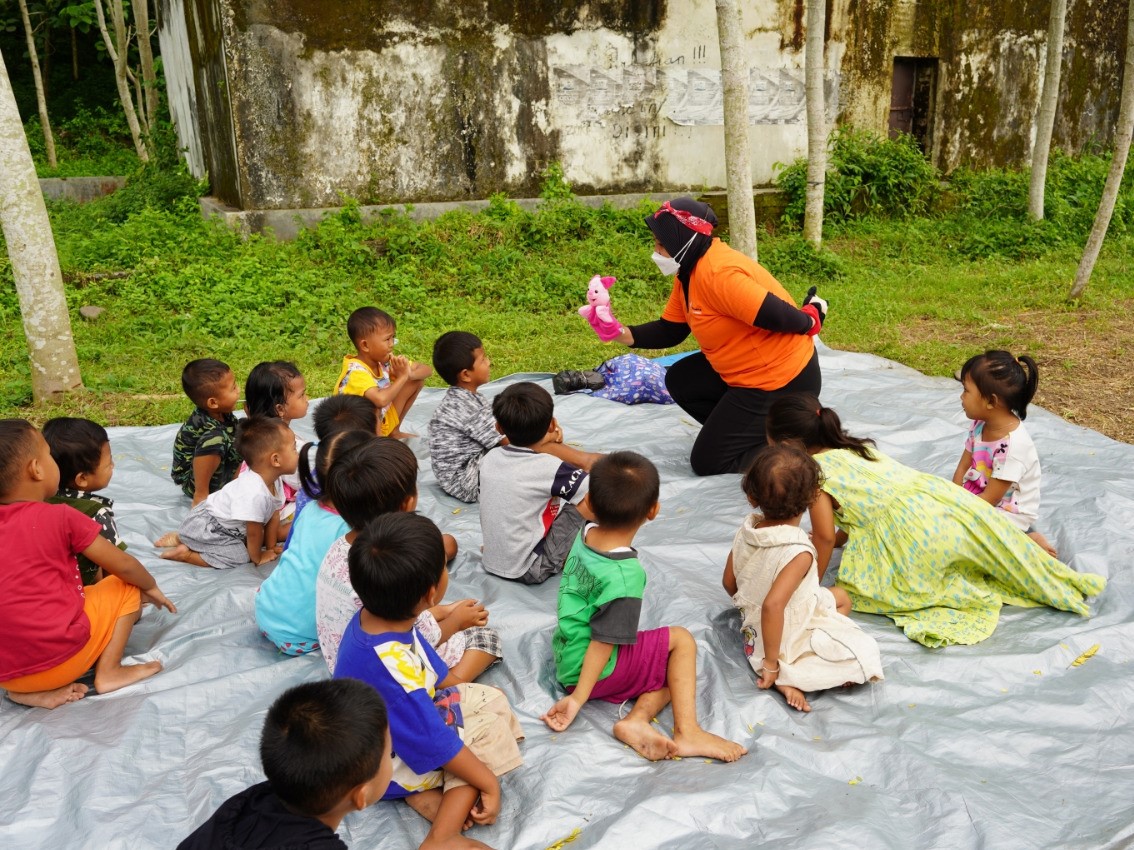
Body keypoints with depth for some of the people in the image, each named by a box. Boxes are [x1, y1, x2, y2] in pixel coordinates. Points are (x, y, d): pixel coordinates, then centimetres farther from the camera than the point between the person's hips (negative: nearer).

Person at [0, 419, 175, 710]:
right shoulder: (60, 517, -8)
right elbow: (123, 566, -1)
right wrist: (151, 586, 19)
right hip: (61, 658, -5)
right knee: (128, 587, 14)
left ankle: (32, 690, 13)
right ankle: (108, 672, 3)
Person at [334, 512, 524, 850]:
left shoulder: (375, 618, -14)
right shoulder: (391, 671, -40)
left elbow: (433, 668, 6)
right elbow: (437, 744, -29)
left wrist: (467, 691, 14)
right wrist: (489, 783, -17)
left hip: (401, 724, 9)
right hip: (387, 766, -9)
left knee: (491, 700, 10)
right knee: (489, 731, -10)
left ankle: (428, 793, -3)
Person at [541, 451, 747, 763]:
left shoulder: (585, 534, -7)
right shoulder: (625, 576, -28)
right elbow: (603, 642, -24)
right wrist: (578, 698, -19)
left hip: (566, 659, 8)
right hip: (591, 670, -8)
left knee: (670, 668, 11)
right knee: (680, 640, -1)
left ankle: (637, 720, -11)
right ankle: (686, 731, -8)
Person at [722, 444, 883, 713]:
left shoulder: (746, 530, -11)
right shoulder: (799, 553, -32)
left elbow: (729, 583, 1)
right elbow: (772, 605, -40)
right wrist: (771, 662, -28)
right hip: (789, 639, -7)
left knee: (840, 597, 24)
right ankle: (788, 676, -5)